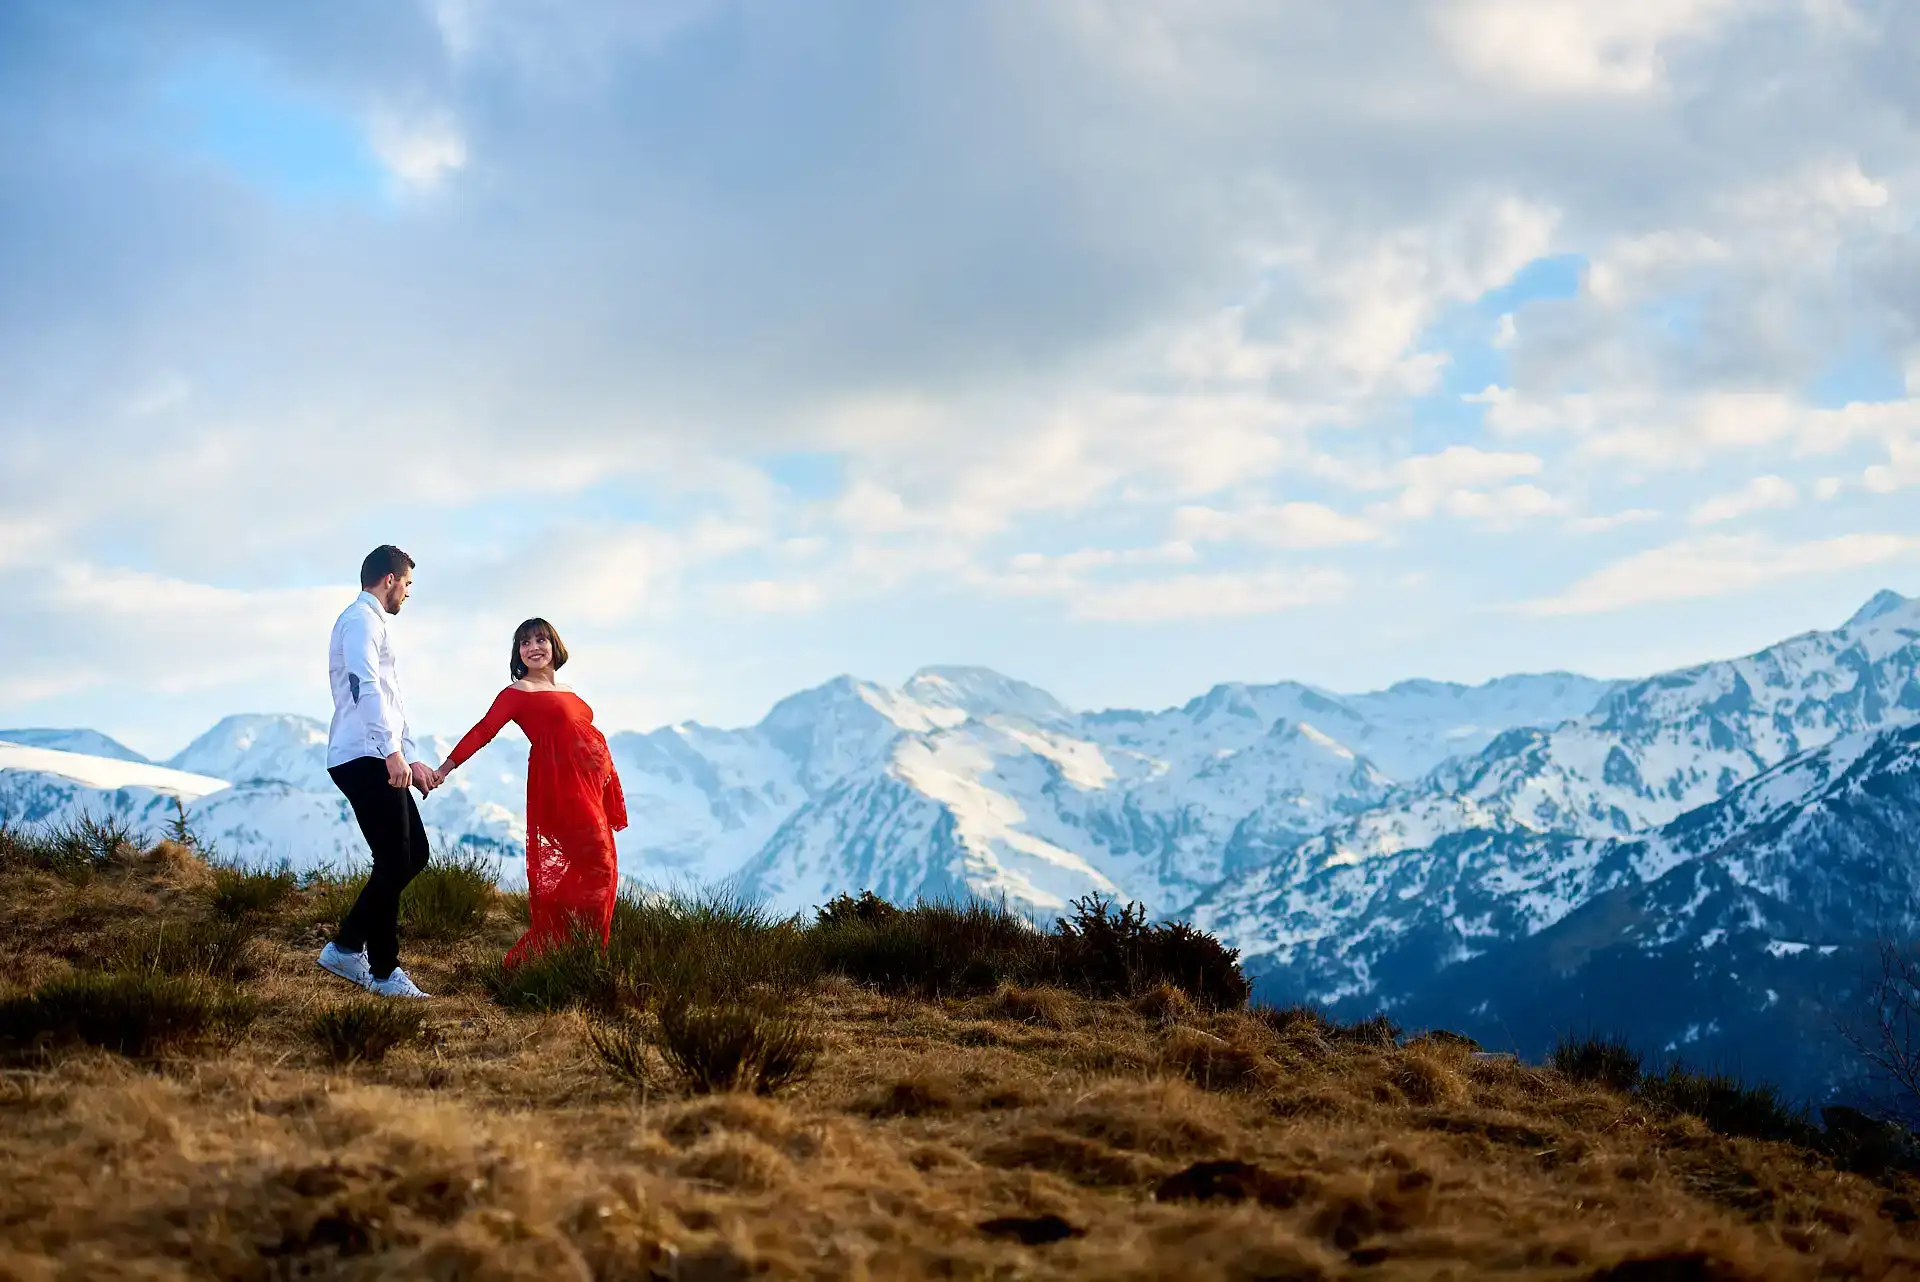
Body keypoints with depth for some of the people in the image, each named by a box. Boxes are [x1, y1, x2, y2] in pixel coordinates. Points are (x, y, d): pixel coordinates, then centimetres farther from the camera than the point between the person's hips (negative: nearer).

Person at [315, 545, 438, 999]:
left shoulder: (373, 623, 25)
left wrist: (413, 758, 25)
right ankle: (383, 972, 1)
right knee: (394, 863, -7)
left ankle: (346, 946, 14)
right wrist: (393, 751, -31)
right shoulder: (362, 618, -8)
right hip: (365, 758, -10)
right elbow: (364, 687, -23)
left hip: (379, 759, 10)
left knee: (413, 853, 10)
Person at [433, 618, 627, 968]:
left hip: (590, 784, 8)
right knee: (596, 863, -14)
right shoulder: (517, 692, 2)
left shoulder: (566, 692, 22)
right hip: (560, 783, -8)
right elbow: (483, 731, -9)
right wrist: (445, 768, -20)